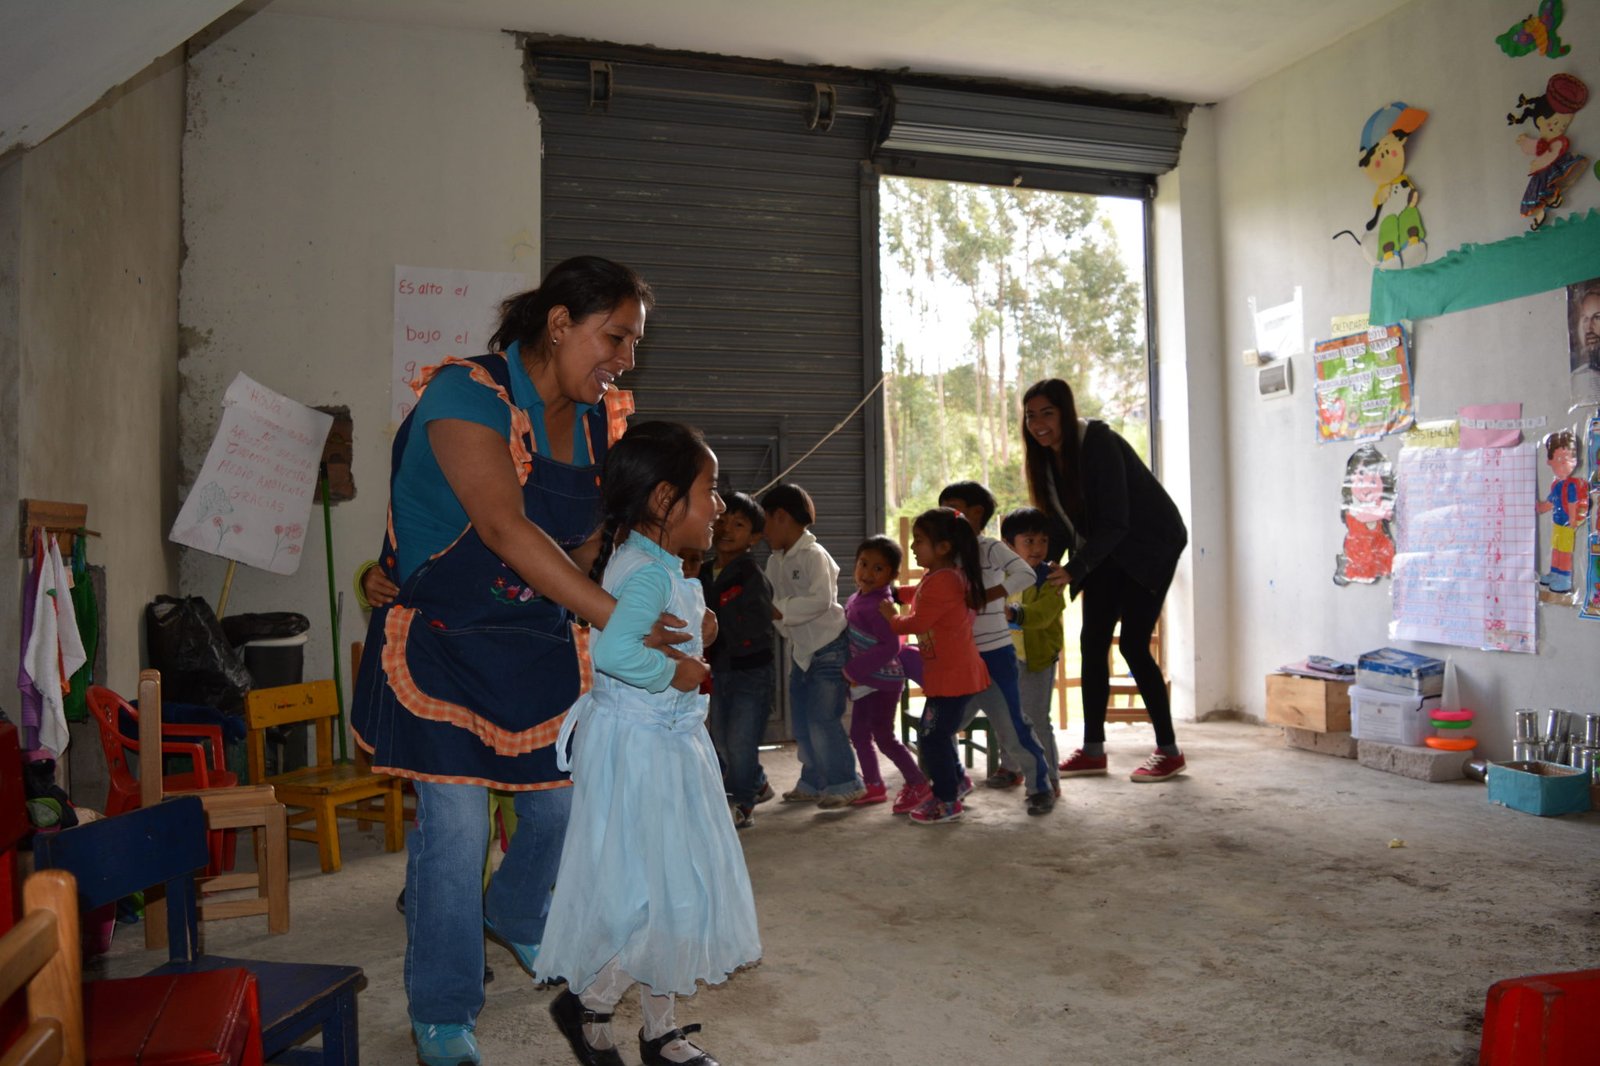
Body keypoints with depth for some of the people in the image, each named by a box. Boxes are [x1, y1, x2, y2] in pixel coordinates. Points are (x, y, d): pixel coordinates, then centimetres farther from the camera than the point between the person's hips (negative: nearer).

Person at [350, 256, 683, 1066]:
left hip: (534, 638, 7)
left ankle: (515, 917, 45)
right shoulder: (467, 393, -22)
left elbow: (588, 541, 3)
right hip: (441, 639, -6)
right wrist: (620, 619, -37)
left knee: (562, 800, 12)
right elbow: (505, 528, -33)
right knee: (457, 824, -6)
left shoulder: (594, 420, 2)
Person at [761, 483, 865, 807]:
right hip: (801, 648, 9)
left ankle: (845, 784, 5)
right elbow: (769, 600, 10)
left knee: (823, 720, -8)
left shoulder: (814, 555, -17)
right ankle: (813, 783, 27)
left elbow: (821, 599, -28)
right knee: (801, 721, 13)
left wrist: (780, 610, -26)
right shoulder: (775, 561, 7)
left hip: (828, 647, -9)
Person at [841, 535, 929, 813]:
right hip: (865, 681, 9)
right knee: (859, 734, 16)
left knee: (884, 737, -1)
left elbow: (889, 647, -29)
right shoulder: (858, 597, 3)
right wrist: (853, 672, 7)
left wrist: (853, 669, -24)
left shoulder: (880, 605, -24)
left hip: (883, 682, -9)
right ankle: (874, 785, 30)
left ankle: (918, 784, 13)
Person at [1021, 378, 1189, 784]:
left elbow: (1115, 522, -30)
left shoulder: (1100, 445, -26)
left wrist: (1074, 571, -39)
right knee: (1092, 642, 3)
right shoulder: (1047, 456, -2)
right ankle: (1093, 750, 10)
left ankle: (1169, 751, 2)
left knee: (1133, 644, -11)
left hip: (1150, 545, -7)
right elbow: (1060, 523, 1)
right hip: (1106, 550, 8)